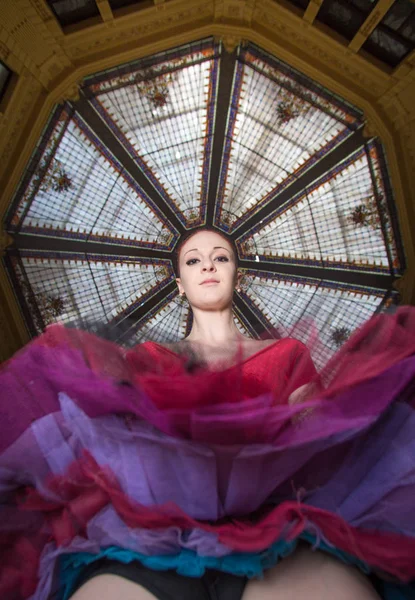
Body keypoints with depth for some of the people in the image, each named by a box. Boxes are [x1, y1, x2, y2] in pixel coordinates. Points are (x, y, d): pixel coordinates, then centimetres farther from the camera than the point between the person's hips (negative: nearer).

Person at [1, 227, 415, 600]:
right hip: (157, 530, 1)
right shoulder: (146, 360, 22)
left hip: (275, 527, 1)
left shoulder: (287, 353, 21)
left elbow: (314, 433, 11)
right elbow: (116, 435, 10)